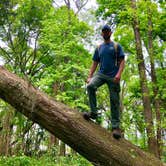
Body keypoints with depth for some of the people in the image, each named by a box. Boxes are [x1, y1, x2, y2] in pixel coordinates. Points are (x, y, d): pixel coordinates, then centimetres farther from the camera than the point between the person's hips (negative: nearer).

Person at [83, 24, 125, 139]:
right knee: (90, 86, -27)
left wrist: (119, 74, -18)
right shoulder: (99, 48, 18)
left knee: (114, 101, -5)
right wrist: (90, 76, 5)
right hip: (101, 74, 3)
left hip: (113, 76, -3)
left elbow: (122, 61, -1)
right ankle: (93, 112, -17)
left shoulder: (117, 46, 8)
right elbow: (95, 63, 17)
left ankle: (116, 126, 0)